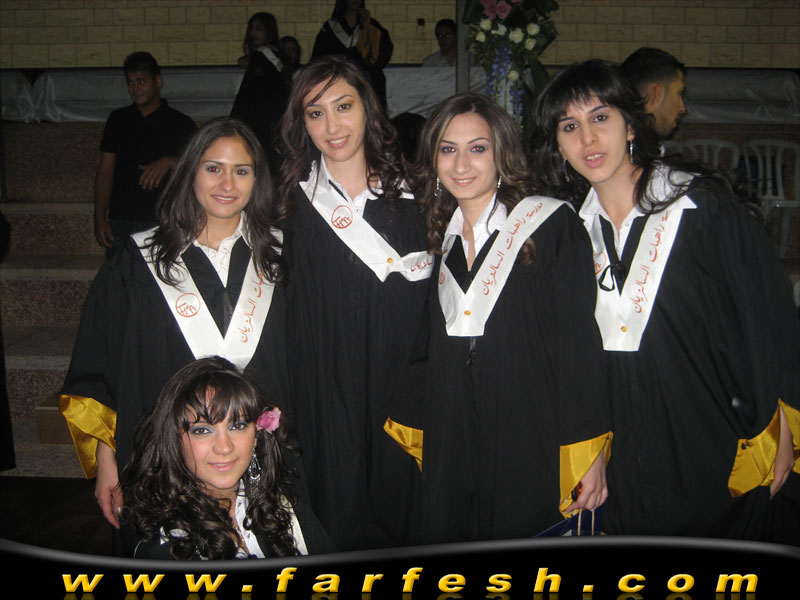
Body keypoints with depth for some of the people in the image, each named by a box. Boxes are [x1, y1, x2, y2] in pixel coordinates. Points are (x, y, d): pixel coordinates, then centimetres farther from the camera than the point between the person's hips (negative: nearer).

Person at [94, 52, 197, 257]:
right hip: (121, 223, 3)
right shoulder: (118, 120, 14)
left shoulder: (181, 124, 6)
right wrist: (100, 217, 5)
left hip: (163, 224, -2)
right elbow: (105, 170, 13)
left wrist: (169, 162, -18)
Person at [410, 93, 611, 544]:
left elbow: (581, 341, -8)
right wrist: (425, 450, 11)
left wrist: (588, 451, -12)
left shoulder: (552, 225, -5)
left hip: (535, 452, -4)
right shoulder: (440, 240, 12)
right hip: (454, 456, 5)